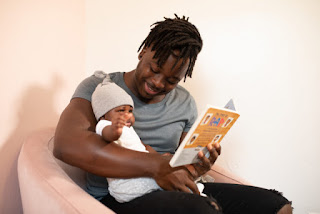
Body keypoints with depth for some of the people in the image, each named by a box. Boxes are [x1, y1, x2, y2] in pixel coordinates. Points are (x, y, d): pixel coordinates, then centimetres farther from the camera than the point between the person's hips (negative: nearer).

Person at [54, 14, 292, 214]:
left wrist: (196, 167, -10)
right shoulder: (99, 86, -3)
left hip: (175, 192, 5)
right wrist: (156, 166, -25)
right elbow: (65, 144, -21)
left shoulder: (185, 103, 12)